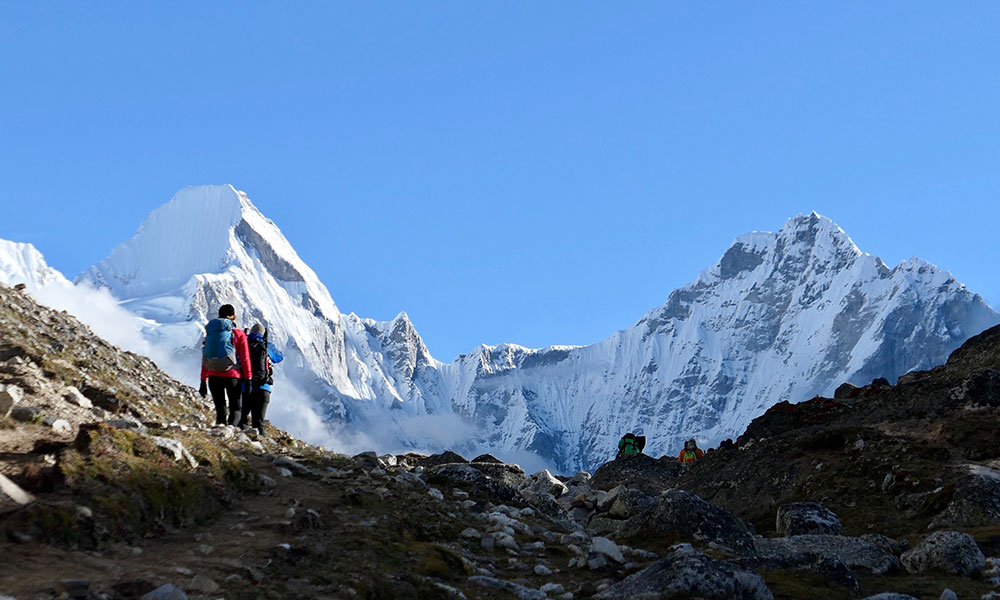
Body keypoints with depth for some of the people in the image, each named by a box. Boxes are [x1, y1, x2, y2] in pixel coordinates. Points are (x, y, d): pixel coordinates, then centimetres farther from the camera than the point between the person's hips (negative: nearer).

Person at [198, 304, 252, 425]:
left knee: (220, 411, 12)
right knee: (235, 410, 5)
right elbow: (245, 359, -3)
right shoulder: (238, 334, 0)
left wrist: (203, 381, 16)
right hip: (232, 376, -3)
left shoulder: (210, 333, 10)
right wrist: (248, 379, 1)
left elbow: (204, 359, 12)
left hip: (213, 377, 3)